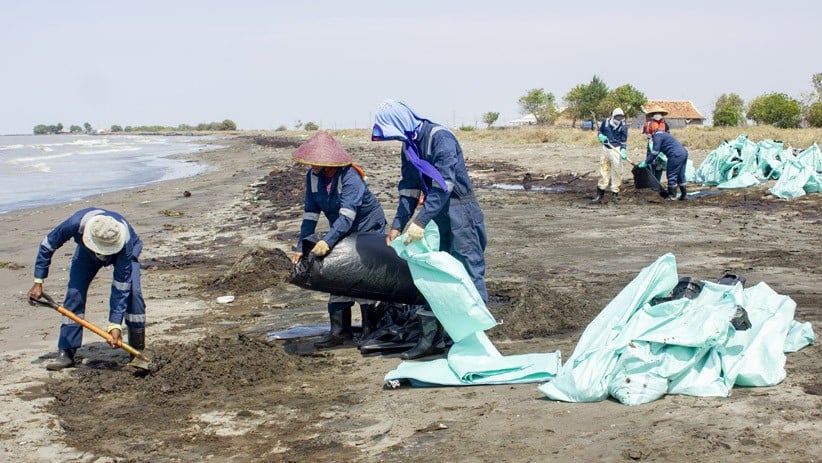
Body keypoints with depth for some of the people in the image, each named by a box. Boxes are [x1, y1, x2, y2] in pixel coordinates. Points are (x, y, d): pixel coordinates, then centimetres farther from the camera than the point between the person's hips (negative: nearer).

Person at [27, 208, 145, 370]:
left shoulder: (125, 243, -44)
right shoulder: (76, 223, -41)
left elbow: (120, 288, -39)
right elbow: (47, 245, -21)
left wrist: (115, 325, -42)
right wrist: (38, 282, -20)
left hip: (124, 250, -2)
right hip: (87, 252, 2)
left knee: (132, 292, -23)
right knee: (74, 293, -13)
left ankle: (138, 351, -11)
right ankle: (66, 353, -6)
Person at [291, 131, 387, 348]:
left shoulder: (349, 177, -31)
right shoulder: (312, 176, -10)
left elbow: (346, 216, -39)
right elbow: (310, 214, -8)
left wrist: (328, 241, -50)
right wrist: (301, 247, -14)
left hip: (369, 229, -6)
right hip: (343, 232, 7)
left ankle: (369, 328, 9)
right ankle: (340, 330, 6)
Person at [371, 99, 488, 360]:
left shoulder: (440, 138, -19)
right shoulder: (409, 146, 8)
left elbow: (443, 185, -27)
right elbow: (409, 190, 11)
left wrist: (420, 222, -31)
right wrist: (397, 225, 2)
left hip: (459, 210, -9)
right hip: (435, 213, 9)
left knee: (468, 273, -6)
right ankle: (431, 339, 18)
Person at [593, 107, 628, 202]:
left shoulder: (623, 126, -7)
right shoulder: (605, 122, -1)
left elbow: (623, 141, -2)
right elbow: (599, 131, 16)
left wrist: (623, 151, -16)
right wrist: (600, 136, -6)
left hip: (616, 149, -3)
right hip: (606, 148, 3)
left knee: (616, 170, -5)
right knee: (603, 170, 8)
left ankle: (615, 193, 6)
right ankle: (600, 194, 15)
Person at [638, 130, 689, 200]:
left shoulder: (657, 136, -7)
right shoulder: (663, 134, 24)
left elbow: (655, 152, -10)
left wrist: (646, 162, -4)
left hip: (676, 155, -10)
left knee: (671, 175, 1)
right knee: (681, 175, 17)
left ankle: (672, 195, 7)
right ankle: (684, 194, 23)